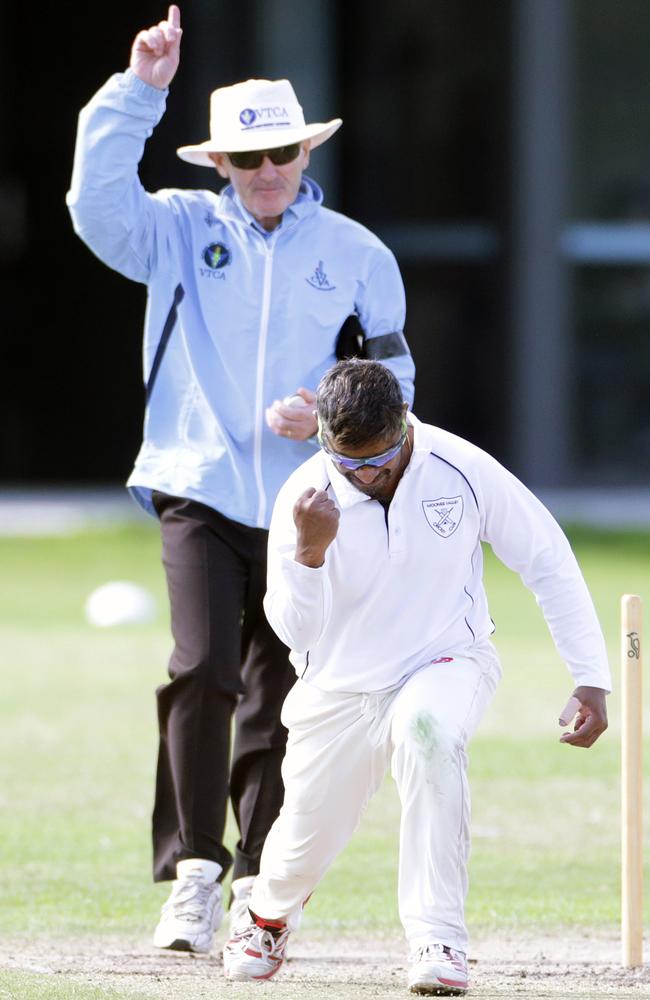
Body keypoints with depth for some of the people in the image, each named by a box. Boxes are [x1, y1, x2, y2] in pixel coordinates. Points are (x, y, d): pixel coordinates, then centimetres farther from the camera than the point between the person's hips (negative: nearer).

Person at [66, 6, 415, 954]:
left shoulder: (356, 254, 7)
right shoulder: (181, 229, 3)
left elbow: (393, 376, 13)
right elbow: (98, 201, -15)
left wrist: (329, 417, -7)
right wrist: (139, 90, -20)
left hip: (302, 505, 2)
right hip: (199, 488, -2)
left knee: (280, 697, 4)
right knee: (203, 671, -18)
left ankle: (259, 885, 13)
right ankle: (194, 874, -12)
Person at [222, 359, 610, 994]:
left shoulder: (464, 471, -18)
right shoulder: (305, 498, -18)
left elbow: (547, 562, -7)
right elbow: (294, 631, -22)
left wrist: (591, 679, -10)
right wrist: (309, 552, -41)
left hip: (448, 662, -2)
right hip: (341, 686, 2)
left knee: (425, 729, -36)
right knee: (307, 837, 8)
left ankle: (437, 941, -31)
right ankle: (270, 914, 50)